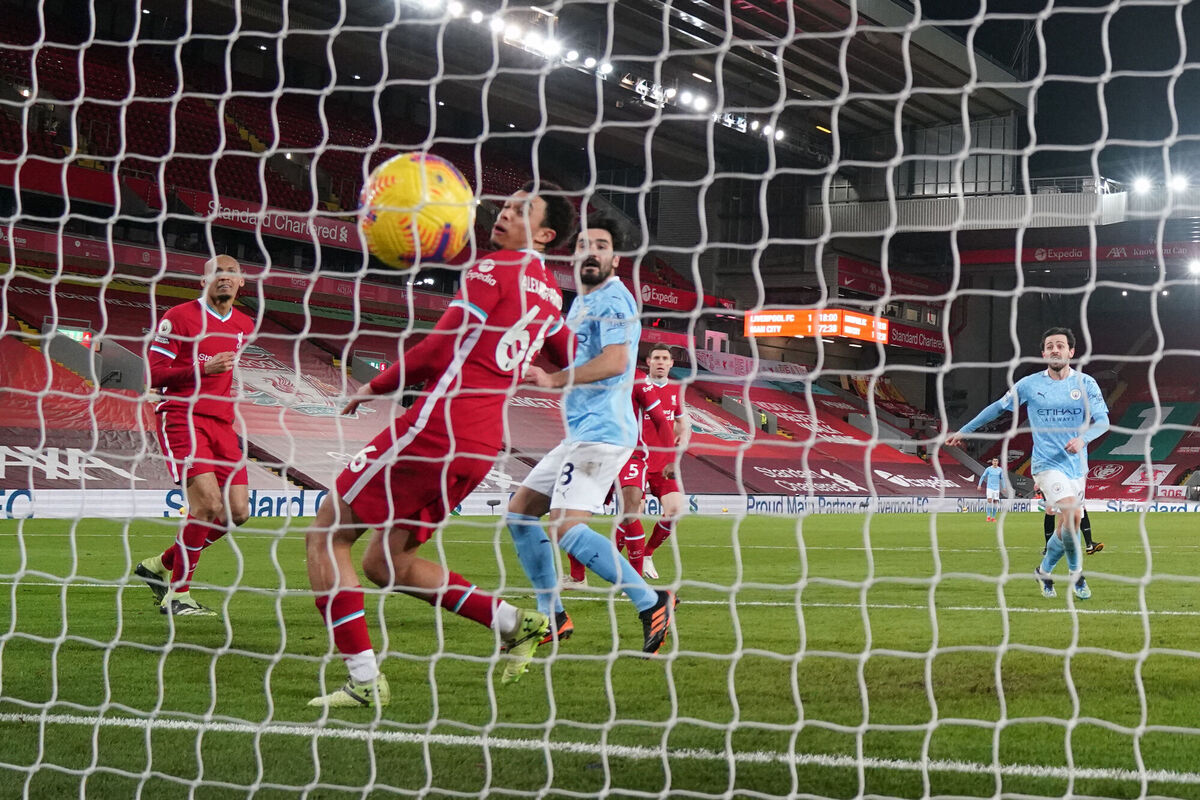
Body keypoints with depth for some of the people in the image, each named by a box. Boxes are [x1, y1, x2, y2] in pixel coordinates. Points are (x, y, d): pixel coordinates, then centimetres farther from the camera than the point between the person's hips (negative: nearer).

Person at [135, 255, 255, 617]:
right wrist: (203, 369, -19)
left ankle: (161, 566, 16)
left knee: (237, 511, -2)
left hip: (221, 424, 7)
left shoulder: (244, 325, 15)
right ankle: (176, 594, -9)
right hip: (181, 418, -7)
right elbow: (154, 374, -8)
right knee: (209, 502, -21)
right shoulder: (179, 317, -5)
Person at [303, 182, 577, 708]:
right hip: (483, 444, 8)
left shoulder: (494, 269, -5)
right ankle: (512, 621, 7)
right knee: (386, 562, 18)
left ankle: (364, 680, -10)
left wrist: (377, 387, 2)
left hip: (438, 424, -8)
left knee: (326, 535, -2)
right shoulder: (548, 293, 18)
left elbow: (437, 351, -10)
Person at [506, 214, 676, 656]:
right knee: (521, 511, 12)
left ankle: (650, 602, -21)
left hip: (601, 432, -10)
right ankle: (552, 616, 15)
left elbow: (614, 361, -25)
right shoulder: (582, 301, 20)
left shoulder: (613, 300, -11)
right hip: (581, 433, 10)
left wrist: (554, 379, -26)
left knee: (565, 526, -21)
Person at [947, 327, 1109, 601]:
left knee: (1064, 528, 7)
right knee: (1072, 514, -23)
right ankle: (1075, 572, -3)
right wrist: (964, 431, 16)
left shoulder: (1086, 384, 1)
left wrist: (1083, 439, -25)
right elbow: (998, 407, 11)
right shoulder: (1029, 384, -1)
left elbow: (1103, 421, -4)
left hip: (1077, 465, 3)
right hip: (1048, 464, -3)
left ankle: (1044, 571, 32)